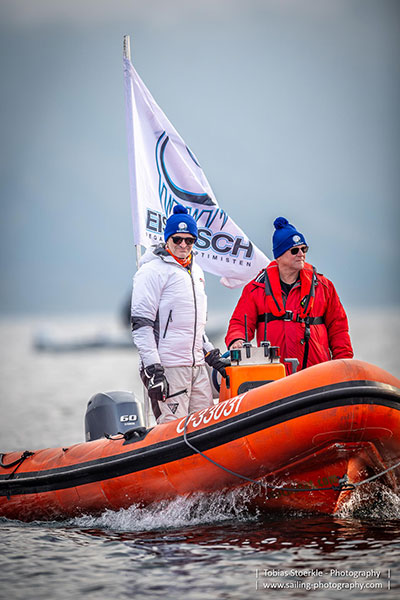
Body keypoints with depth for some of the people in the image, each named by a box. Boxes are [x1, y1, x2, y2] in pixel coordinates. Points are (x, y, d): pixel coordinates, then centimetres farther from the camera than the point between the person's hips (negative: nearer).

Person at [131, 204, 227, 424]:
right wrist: (153, 368, -18)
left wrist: (211, 354, 21)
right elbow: (140, 323, -12)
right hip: (167, 368, -8)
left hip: (197, 365, 8)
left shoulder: (196, 271, 20)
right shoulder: (153, 271, -6)